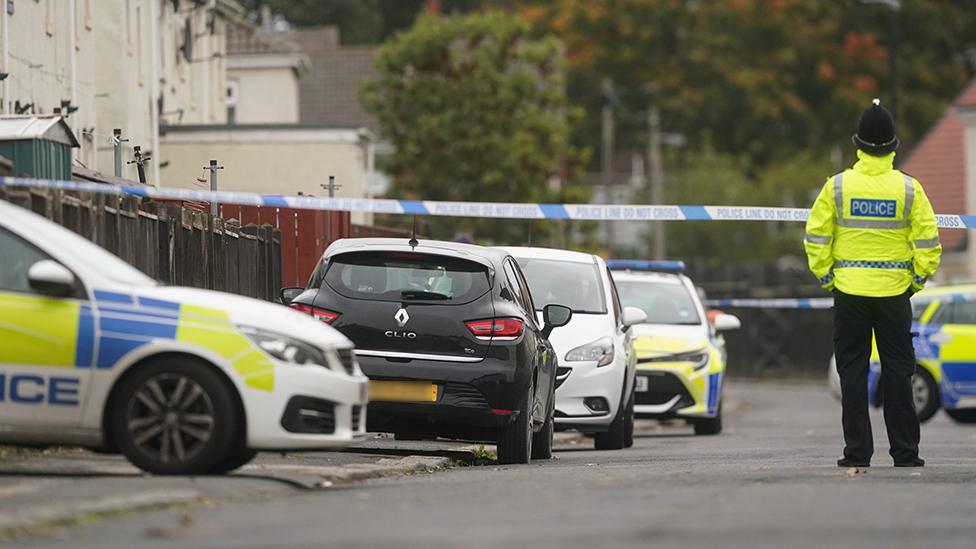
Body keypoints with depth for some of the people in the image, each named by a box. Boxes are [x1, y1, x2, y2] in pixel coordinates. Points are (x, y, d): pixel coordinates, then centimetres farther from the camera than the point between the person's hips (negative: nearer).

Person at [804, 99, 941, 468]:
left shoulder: (838, 186, -3)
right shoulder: (909, 188, -4)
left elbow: (816, 238, -2)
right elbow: (928, 241, -4)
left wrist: (825, 278, 8)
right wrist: (918, 280, 8)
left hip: (849, 291, 0)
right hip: (894, 291, 0)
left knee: (853, 371, 4)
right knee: (897, 372, 5)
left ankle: (857, 452, 2)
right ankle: (905, 453, 5)